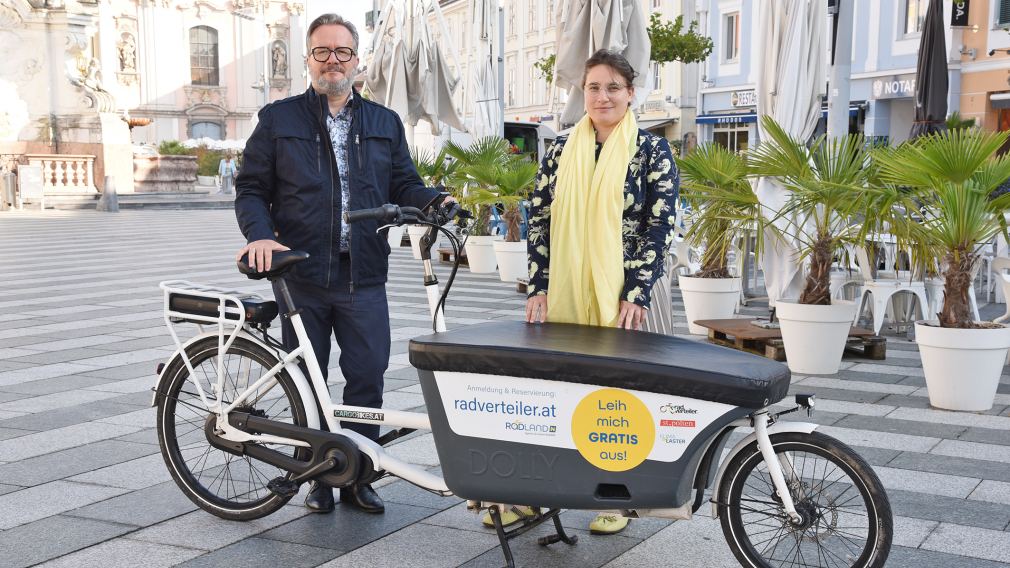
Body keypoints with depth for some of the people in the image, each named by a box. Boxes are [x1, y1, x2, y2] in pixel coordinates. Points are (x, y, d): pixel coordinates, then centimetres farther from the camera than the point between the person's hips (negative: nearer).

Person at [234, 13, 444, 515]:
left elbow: (405, 186, 13)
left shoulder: (385, 124, 15)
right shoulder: (279, 120, 8)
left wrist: (435, 202, -9)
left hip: (363, 276, 1)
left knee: (368, 377, -1)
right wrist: (260, 234, -13)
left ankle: (356, 476, 14)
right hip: (300, 274, -1)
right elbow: (251, 190, 5)